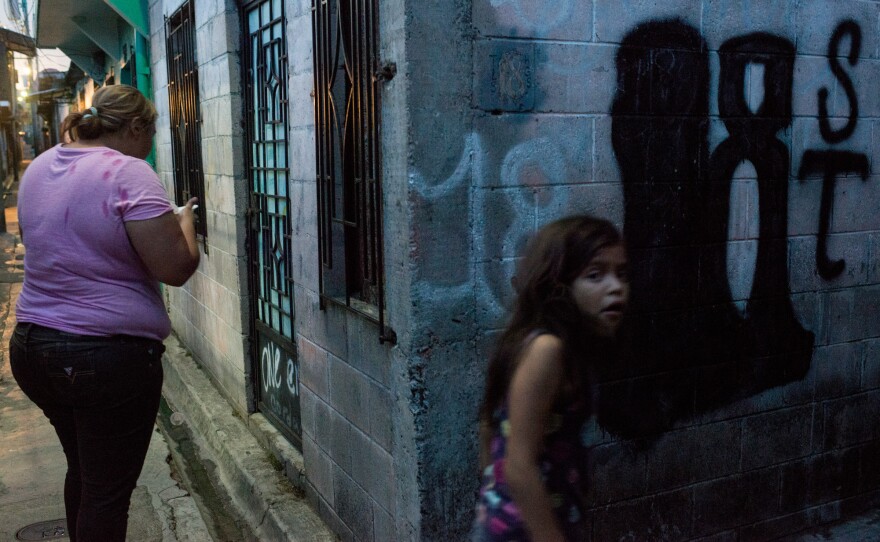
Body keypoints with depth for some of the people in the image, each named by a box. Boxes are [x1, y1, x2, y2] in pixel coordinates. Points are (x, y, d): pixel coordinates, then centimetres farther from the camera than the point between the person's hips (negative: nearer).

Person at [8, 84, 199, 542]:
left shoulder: (38, 167, 9)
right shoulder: (129, 173, -16)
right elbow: (176, 268, -19)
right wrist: (184, 220, -1)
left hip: (31, 346, 8)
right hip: (109, 357, -8)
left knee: (82, 470, 25)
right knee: (107, 493, 5)